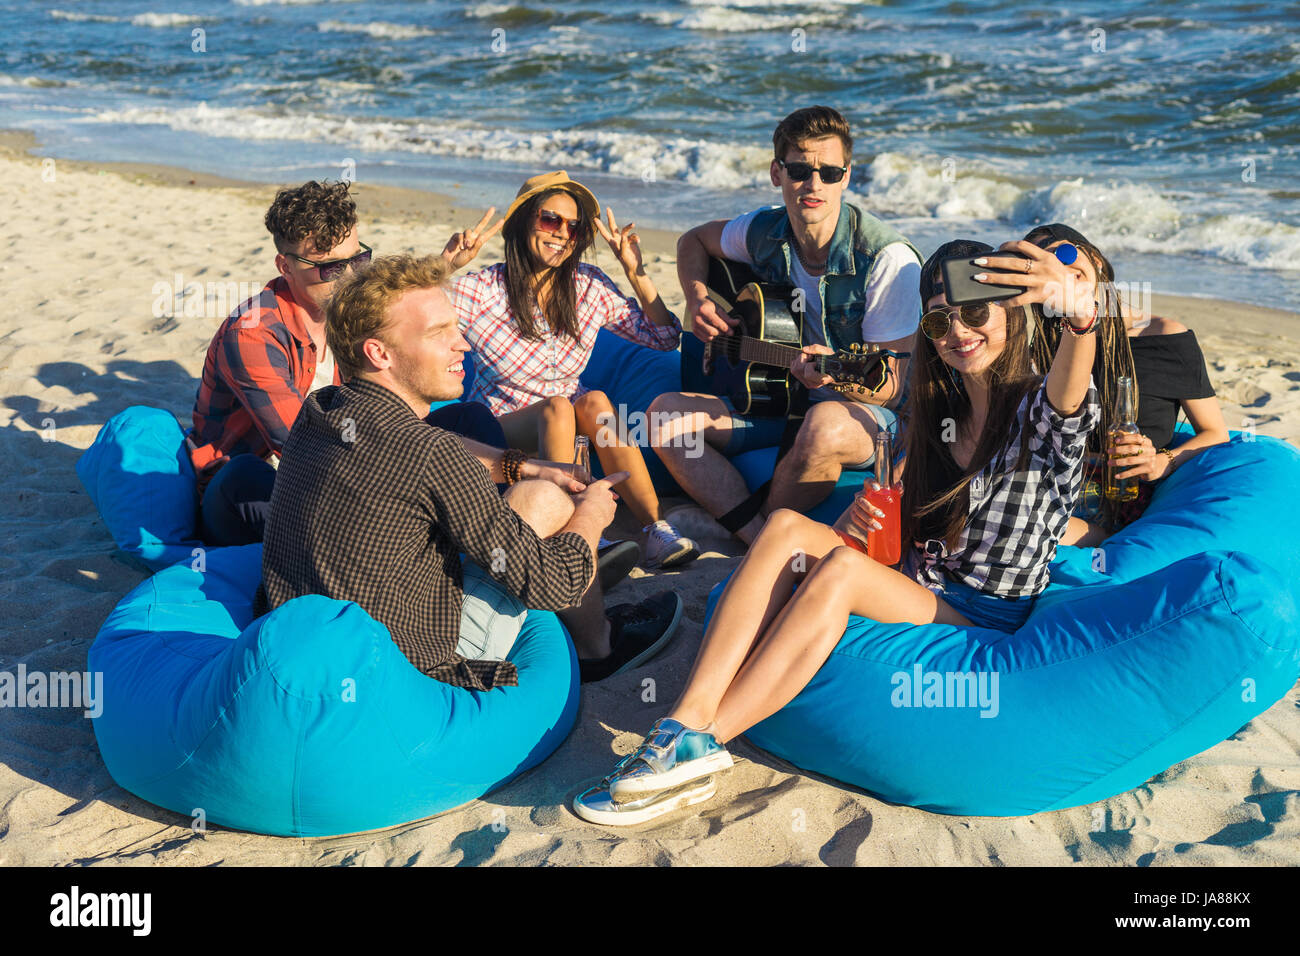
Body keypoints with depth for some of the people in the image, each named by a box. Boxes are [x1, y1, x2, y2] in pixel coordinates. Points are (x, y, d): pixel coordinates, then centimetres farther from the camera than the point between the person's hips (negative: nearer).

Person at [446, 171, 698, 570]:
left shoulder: (589, 286, 0)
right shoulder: (483, 290, -11)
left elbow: (664, 336, 5)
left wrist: (635, 272, -4)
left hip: (569, 430, 3)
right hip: (501, 428, -3)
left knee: (595, 402, -29)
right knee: (557, 407, -33)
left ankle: (656, 528, -33)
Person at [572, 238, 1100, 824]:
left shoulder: (1038, 408, -6)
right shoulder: (938, 409, 14)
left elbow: (1067, 399, -33)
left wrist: (1080, 314, -54)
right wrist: (867, 518, -3)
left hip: (983, 624, -6)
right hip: (911, 587, 6)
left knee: (840, 568, -32)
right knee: (787, 527, -20)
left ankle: (699, 745, -30)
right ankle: (686, 724, -33)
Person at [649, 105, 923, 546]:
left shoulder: (888, 257, -19)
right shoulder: (763, 232, -3)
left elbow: (890, 389, -16)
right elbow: (695, 239, 21)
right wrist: (698, 298, 1)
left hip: (868, 411, -5)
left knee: (826, 426, -41)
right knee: (667, 412, -15)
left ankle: (765, 526, -11)